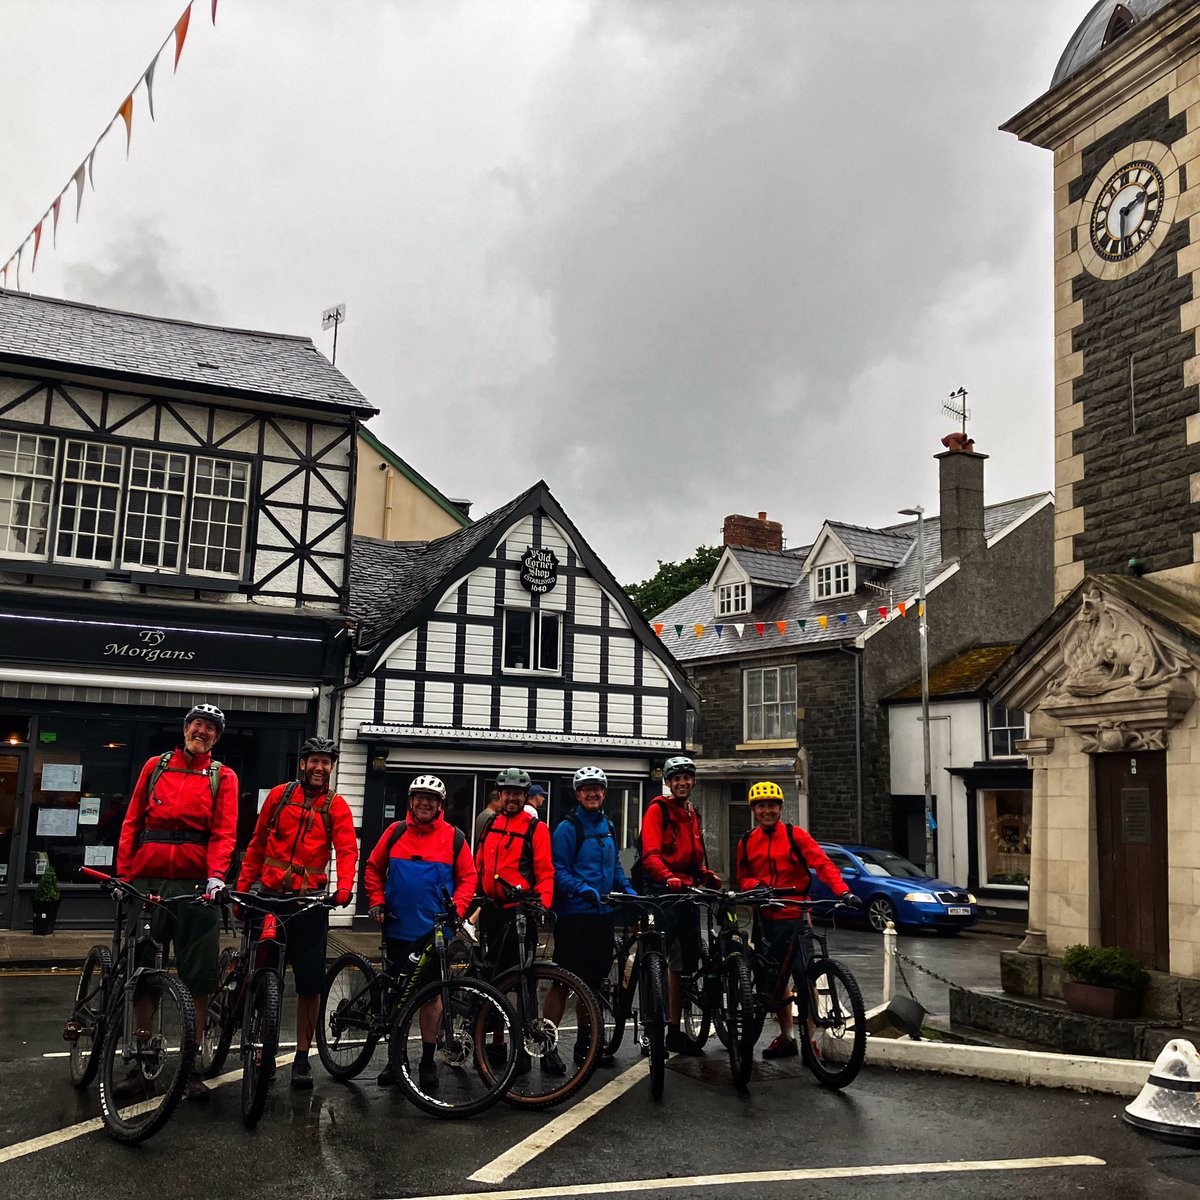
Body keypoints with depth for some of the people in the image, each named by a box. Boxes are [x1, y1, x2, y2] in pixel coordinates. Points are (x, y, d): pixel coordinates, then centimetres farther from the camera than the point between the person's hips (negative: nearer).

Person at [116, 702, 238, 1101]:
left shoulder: (223, 777, 6)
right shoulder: (156, 766, 13)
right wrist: (123, 872, 2)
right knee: (141, 967, 8)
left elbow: (224, 831, -4)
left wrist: (216, 875, -19)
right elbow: (132, 822, 11)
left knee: (198, 976, -1)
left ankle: (191, 1064, 8)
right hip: (147, 878, 2)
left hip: (194, 882, -2)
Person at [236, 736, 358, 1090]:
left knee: (310, 983, 3)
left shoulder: (336, 806, 0)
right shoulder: (280, 795, 5)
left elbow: (347, 850, -12)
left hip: (309, 901, -1)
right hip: (269, 894, 1)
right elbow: (258, 843, 11)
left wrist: (344, 887, -29)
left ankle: (302, 1056, 14)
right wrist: (242, 886, 7)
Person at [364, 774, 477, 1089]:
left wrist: (456, 910, -10)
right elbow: (373, 869, 12)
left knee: (430, 993, 3)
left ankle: (428, 1060, 15)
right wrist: (377, 902, 2)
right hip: (397, 928, 2)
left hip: (434, 930, -2)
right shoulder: (395, 831, 4)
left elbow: (468, 877, 2)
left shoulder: (454, 837, 0)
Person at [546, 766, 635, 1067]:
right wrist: (581, 888, -28)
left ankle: (586, 1043, 24)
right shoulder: (567, 828, -8)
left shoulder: (608, 827, 15)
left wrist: (627, 890, 8)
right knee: (564, 982, -5)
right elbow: (558, 870, -14)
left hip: (603, 913, 7)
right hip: (574, 914, -7)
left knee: (593, 979, 13)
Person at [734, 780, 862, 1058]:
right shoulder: (746, 842, 8)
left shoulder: (795, 835, -5)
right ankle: (786, 1037, 22)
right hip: (767, 919, 4)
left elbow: (822, 863, -14)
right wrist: (754, 886, -9)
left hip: (795, 915, -4)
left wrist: (843, 891, -29)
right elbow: (742, 878, 14)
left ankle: (810, 1039, 2)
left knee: (804, 978, -7)